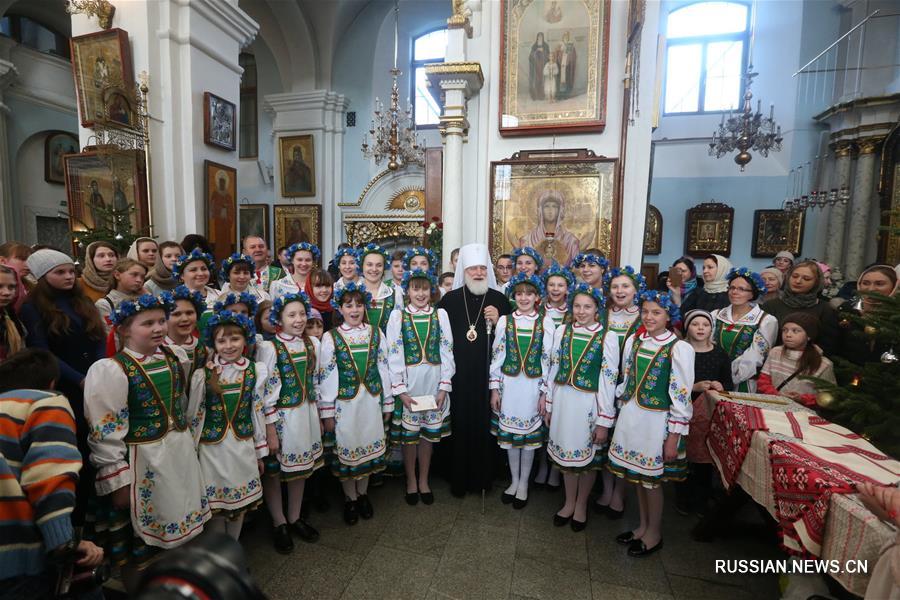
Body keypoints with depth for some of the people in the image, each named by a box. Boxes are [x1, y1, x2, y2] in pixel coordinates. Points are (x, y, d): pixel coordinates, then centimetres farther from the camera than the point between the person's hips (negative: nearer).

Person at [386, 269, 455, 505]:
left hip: (434, 381, 1)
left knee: (428, 433, 12)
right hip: (408, 382, -1)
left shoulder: (440, 314, 1)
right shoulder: (398, 315, -3)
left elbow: (446, 351, 1)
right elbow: (394, 355, -6)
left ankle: (424, 481, 32)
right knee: (409, 434, 10)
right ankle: (411, 481, 31)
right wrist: (400, 390, -11)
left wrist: (444, 386, -5)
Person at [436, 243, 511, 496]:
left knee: (484, 425, 8)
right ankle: (458, 478, 26)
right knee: (458, 425, 6)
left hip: (488, 375, 1)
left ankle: (483, 476, 29)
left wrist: (496, 322, -12)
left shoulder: (499, 300, 2)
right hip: (457, 375, 0)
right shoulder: (449, 300, 0)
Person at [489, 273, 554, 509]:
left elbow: (548, 359, -2)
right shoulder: (504, 321, 0)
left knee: (529, 434, 10)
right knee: (509, 433, 11)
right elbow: (496, 356, 2)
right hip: (508, 384, 1)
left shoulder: (546, 322, -3)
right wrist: (494, 388, 0)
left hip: (533, 385, -1)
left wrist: (545, 392, -4)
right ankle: (514, 480, 31)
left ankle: (524, 483, 29)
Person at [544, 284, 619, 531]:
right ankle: (569, 502, 37)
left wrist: (604, 421, -9)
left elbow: (608, 381, -9)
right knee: (565, 452, 15)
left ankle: (581, 505, 36)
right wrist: (548, 403, 9)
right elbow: (554, 368, 7)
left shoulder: (607, 338, -9)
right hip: (562, 400, 3)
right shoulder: (562, 331, 1)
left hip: (588, 404, -3)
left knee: (588, 456, 13)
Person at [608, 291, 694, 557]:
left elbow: (682, 395, -12)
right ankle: (643, 526, 39)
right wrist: (622, 413, 12)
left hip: (656, 420, -5)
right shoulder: (633, 341, 4)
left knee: (651, 479, 9)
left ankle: (654, 534, 32)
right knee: (636, 475, 17)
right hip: (630, 416, 5)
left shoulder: (679, 348, -12)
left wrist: (674, 437, -12)